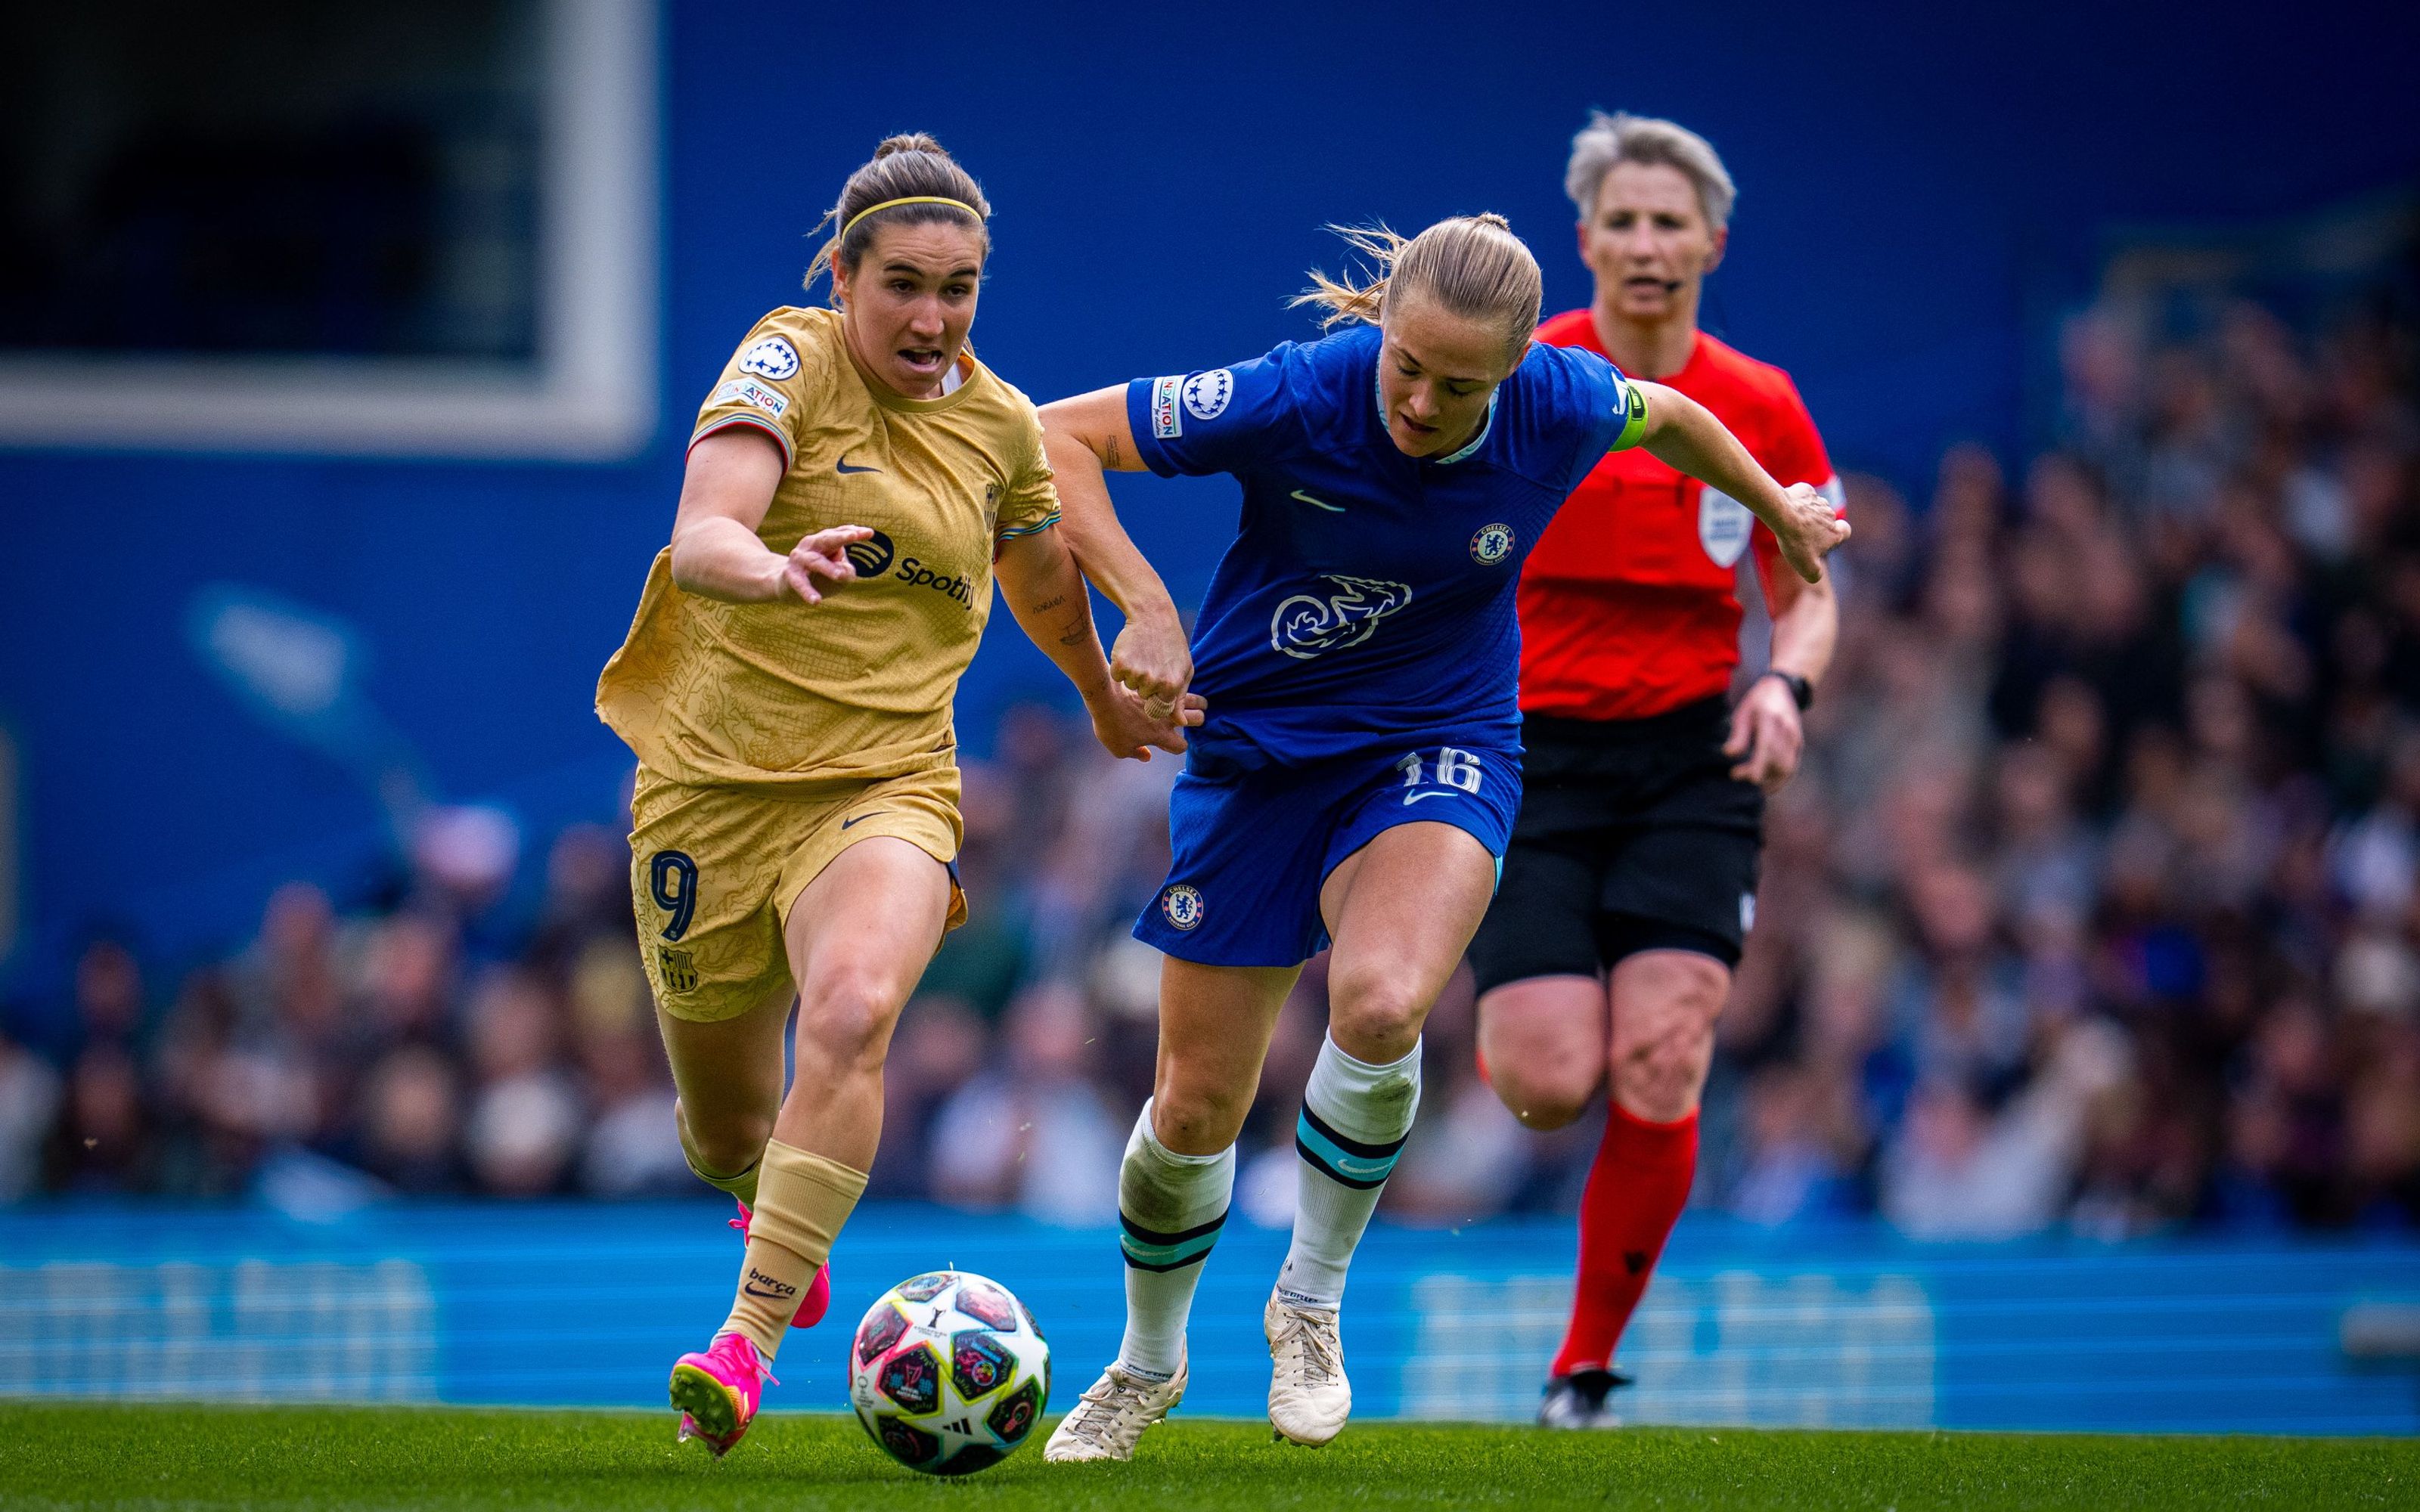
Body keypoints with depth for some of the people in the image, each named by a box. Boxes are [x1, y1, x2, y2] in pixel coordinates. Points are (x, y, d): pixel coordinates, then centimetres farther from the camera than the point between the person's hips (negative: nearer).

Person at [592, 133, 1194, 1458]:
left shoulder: (999, 423, 4)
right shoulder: (790, 361, -9)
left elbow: (1042, 580, 27)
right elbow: (698, 534, -26)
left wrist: (1106, 700, 41)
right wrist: (771, 569, -48)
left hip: (885, 787, 1)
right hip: (714, 784, -1)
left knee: (850, 1016, -31)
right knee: (724, 1130, 11)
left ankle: (749, 1340, -34)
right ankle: (773, 1199, 51)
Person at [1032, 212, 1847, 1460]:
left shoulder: (1559, 406, -17)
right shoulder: (1297, 396, -24)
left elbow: (1666, 418, 8)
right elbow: (1060, 437, -19)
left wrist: (1779, 508, 26)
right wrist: (1142, 608, -30)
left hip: (1440, 749, 0)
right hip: (1258, 747, 0)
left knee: (1379, 1004, -31)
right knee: (1196, 1108, 2)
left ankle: (1312, 1302, -6)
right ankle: (1144, 1366, 33)